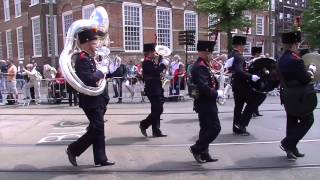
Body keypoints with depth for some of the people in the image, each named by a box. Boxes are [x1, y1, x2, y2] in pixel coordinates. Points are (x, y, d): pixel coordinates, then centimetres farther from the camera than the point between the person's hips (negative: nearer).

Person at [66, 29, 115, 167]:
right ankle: (73, 149, 10)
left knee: (98, 130, 11)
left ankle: (100, 159, 18)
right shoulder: (83, 58, -17)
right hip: (91, 101, -10)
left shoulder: (88, 58, 14)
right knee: (96, 130, -5)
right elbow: (87, 79, -30)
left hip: (96, 100, 10)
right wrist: (101, 72, -18)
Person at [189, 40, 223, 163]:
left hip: (204, 103, 11)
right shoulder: (201, 66, -19)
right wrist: (217, 93, -17)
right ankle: (196, 148, 2)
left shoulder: (202, 65, 14)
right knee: (215, 128, -5)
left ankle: (204, 154, 20)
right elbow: (203, 87, -28)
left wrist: (216, 81, 4)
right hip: (206, 103, -11)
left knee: (206, 128, 14)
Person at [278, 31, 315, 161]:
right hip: (300, 98, -8)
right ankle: (287, 143, 0)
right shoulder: (296, 60, -21)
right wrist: (311, 70, 0)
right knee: (307, 120, 6)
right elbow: (306, 79, -19)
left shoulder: (281, 60, 7)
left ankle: (291, 150, 20)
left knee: (292, 121, 14)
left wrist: (306, 72, 14)